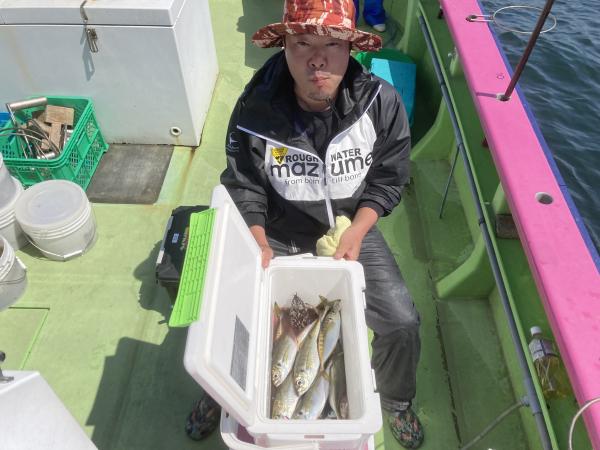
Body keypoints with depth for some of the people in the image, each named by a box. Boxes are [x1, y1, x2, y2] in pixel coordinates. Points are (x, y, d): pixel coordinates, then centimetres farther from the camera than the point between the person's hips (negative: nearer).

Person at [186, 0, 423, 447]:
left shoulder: (383, 103, -17)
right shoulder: (255, 108, -19)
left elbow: (387, 180, -5)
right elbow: (243, 186, -7)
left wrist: (355, 234, -17)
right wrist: (259, 245, -19)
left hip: (352, 226, 1)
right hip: (276, 231, 0)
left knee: (402, 321, -10)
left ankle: (397, 399, 27)